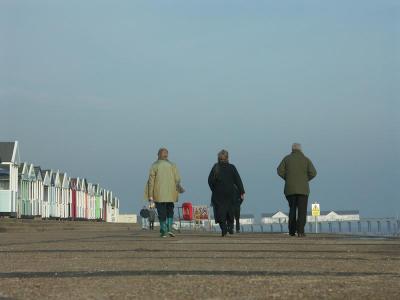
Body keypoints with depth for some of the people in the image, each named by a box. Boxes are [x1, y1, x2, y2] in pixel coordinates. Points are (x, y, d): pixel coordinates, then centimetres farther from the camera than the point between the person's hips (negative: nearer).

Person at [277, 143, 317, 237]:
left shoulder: (287, 158, 6)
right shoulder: (306, 159, 4)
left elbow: (280, 171, -5)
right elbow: (313, 173, -5)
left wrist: (288, 179, 11)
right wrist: (305, 179, 13)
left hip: (290, 188, 2)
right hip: (303, 189, -2)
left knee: (292, 209, 16)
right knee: (302, 211, -1)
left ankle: (292, 231, 9)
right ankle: (300, 231, -16)